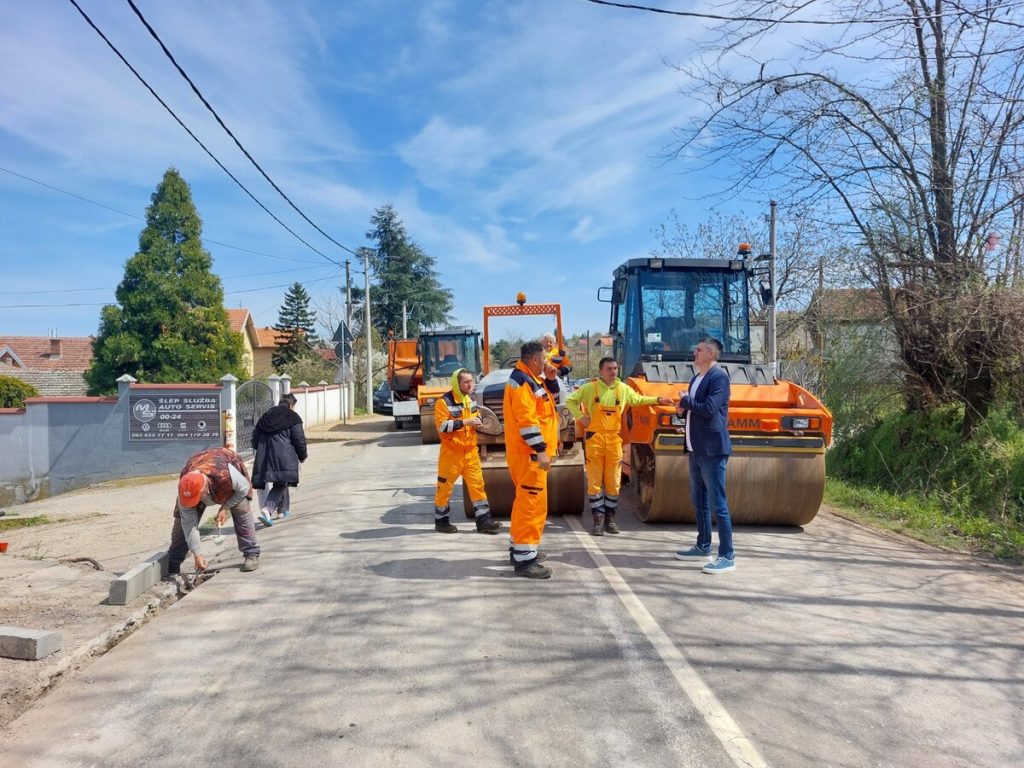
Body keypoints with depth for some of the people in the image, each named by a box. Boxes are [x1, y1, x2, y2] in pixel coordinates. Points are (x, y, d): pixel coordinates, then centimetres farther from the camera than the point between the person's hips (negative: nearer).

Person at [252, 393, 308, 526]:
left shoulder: (265, 416, 18)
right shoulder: (293, 418, 0)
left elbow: (255, 437, 20)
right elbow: (299, 439, -4)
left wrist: (262, 452, 32)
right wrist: (302, 456, 10)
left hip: (265, 457, 6)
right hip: (284, 458, -6)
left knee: (281, 483, 20)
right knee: (280, 485, -4)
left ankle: (282, 510, 28)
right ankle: (267, 509, -23)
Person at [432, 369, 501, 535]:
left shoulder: (470, 399, 10)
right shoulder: (444, 402, -14)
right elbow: (442, 426, -21)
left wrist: (477, 421, 0)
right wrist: (465, 422, -23)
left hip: (471, 451, 6)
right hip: (452, 452, -6)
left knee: (477, 483, 3)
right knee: (445, 486, 5)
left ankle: (483, 519, 8)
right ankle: (441, 521, 19)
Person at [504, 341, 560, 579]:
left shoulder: (531, 379, 16)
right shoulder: (522, 381, -17)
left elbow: (551, 401, 26)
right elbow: (526, 418, -24)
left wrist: (551, 380, 9)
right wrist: (540, 450, -25)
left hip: (530, 452, 11)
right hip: (529, 453, -11)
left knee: (526, 500, 18)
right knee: (532, 502, -11)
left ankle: (520, 548, 30)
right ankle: (525, 559, -8)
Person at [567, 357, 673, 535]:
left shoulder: (623, 389, 6)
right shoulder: (590, 388, -3)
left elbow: (638, 399, 23)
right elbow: (571, 401, 6)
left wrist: (658, 400, 17)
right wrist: (581, 417, -4)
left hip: (614, 439, 3)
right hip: (595, 438, -3)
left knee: (614, 482, 6)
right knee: (594, 481, 0)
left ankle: (610, 518, 19)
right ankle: (598, 519, 8)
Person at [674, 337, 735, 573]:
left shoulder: (719, 377, -11)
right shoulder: (696, 379, 16)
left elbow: (709, 409, -22)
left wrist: (686, 400, -8)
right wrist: (684, 409, 3)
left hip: (712, 450, -9)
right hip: (695, 449, 9)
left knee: (717, 504, -7)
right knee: (699, 501, 17)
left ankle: (727, 556, 0)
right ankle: (703, 547, 29)